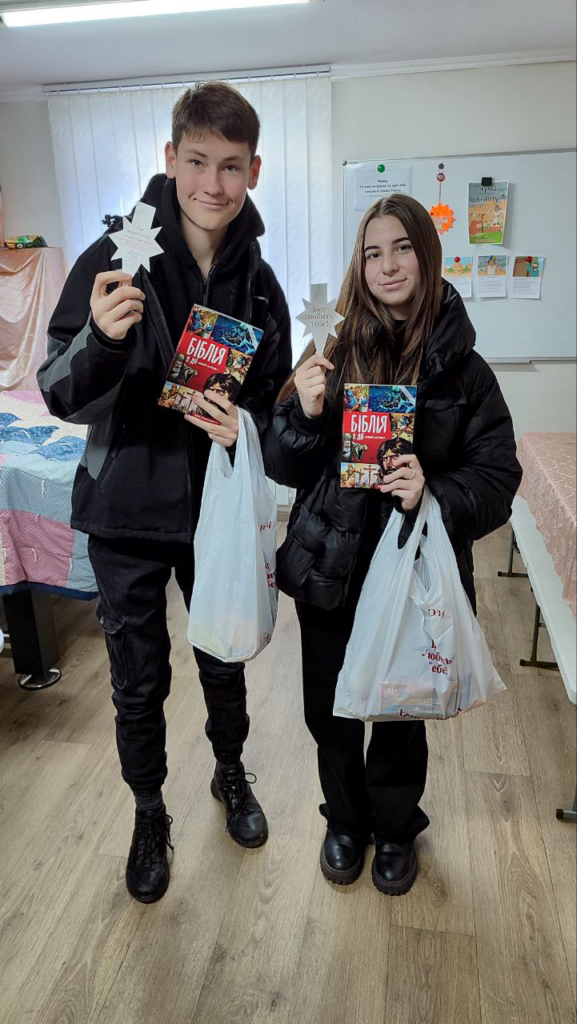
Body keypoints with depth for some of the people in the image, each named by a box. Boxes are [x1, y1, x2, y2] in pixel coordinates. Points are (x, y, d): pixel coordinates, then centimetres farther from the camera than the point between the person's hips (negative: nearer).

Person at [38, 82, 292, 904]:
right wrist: (102, 338, -33)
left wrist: (245, 425, -16)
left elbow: (276, 400, 7)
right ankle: (149, 813, 40)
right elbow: (63, 399, -13)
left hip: (218, 511, 2)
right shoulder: (115, 261, -11)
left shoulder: (259, 283, -1)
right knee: (138, 685, 12)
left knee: (225, 664, 19)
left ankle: (231, 775, 48)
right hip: (128, 513, -2)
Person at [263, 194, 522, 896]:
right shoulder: (334, 351, -1)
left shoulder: (462, 369, -4)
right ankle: (345, 821, 45)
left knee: (402, 714, 16)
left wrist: (434, 494, -23)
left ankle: (396, 827, 46)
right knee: (330, 712, 15)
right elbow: (282, 468, 0)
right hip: (329, 571, 1)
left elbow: (497, 480, -4)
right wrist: (305, 413, -19)